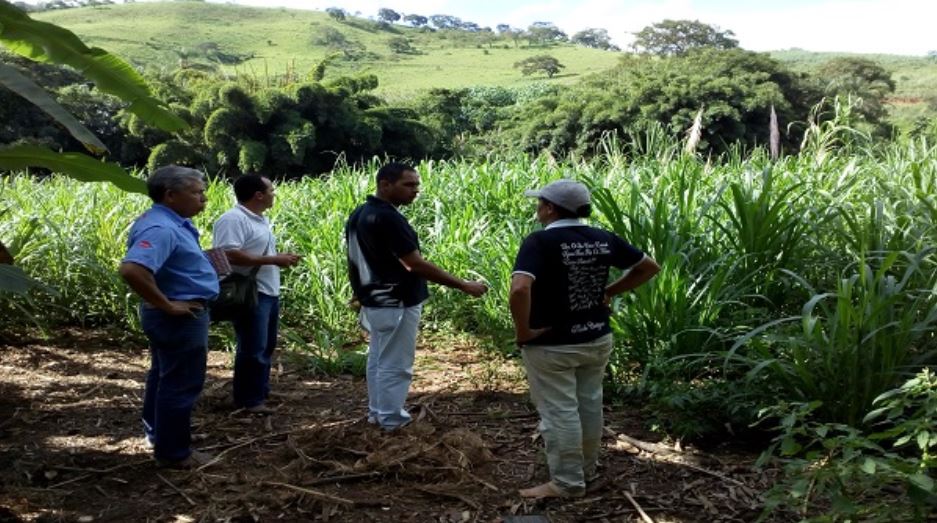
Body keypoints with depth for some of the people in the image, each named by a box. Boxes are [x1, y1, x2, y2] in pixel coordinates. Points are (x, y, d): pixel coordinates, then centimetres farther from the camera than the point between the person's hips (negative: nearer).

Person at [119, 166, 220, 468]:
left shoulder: (170, 222, 7)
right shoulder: (161, 228, -26)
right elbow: (131, 269, -39)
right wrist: (166, 305, -28)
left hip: (176, 316, 11)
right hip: (181, 318, -11)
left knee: (164, 376, 24)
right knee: (181, 384, 2)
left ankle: (157, 433, 42)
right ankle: (173, 452, 16)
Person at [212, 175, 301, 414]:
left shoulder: (261, 220, 17)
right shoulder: (233, 220, -16)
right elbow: (230, 255, -27)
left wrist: (281, 258, 6)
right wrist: (273, 260, -24)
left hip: (269, 293, 10)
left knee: (265, 347, 16)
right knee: (252, 350, -4)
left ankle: (260, 392, 27)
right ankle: (249, 400, 6)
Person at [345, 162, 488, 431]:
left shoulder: (359, 214, 6)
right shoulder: (387, 218, -24)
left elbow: (356, 260, 14)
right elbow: (417, 265, -26)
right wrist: (464, 286, -23)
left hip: (373, 300, 9)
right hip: (396, 303, -9)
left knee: (378, 359, 18)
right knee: (395, 365, 1)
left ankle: (377, 413, 29)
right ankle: (392, 423, 11)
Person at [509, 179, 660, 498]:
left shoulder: (540, 241, -20)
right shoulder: (604, 239, -1)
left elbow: (520, 289, -35)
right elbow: (649, 267, 8)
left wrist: (523, 331, -21)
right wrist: (609, 292, 9)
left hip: (552, 345, -6)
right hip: (597, 339, 7)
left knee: (559, 413, 6)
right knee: (589, 405, 20)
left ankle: (567, 482, 18)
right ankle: (587, 469, 37)